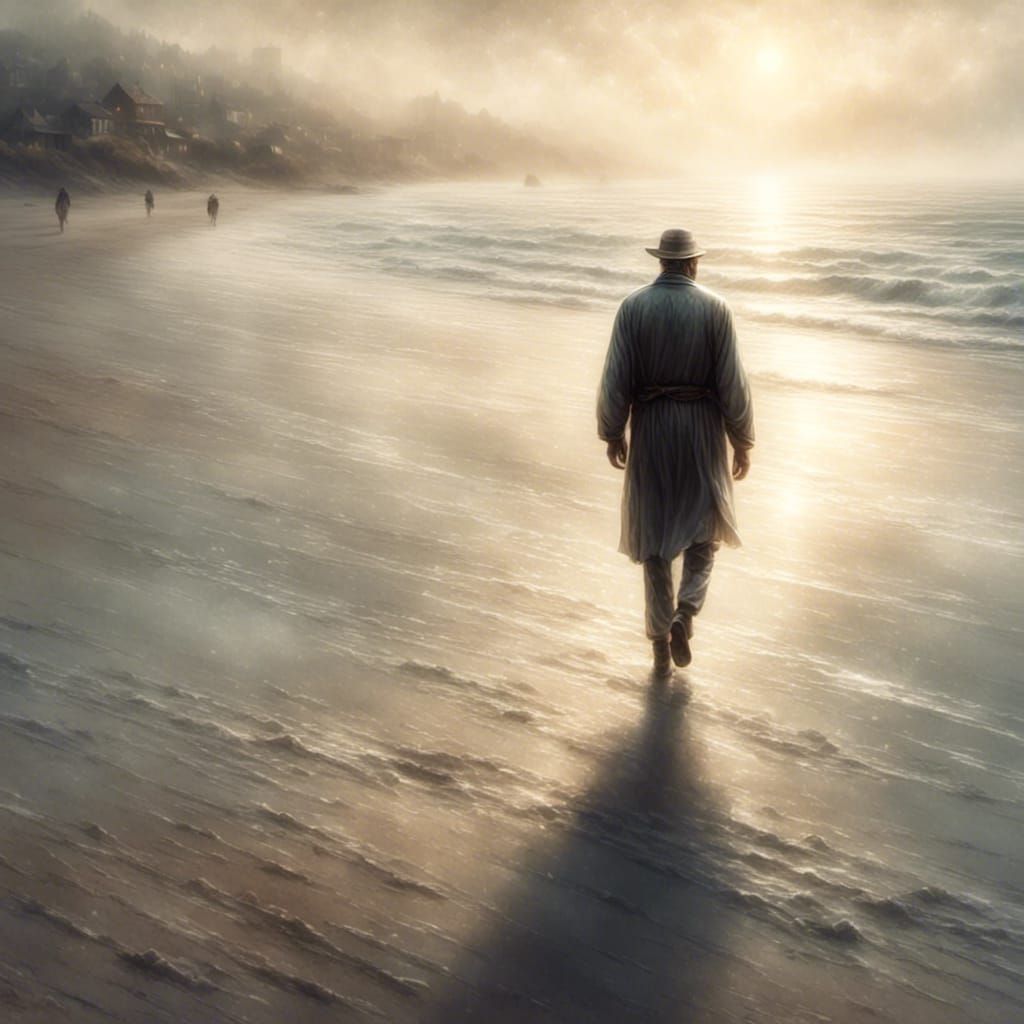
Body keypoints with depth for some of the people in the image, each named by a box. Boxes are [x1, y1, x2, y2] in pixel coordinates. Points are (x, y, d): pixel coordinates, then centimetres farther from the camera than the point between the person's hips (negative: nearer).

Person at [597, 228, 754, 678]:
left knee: (654, 532, 12)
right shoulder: (714, 308, -7)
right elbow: (732, 381, -8)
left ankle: (660, 643, 13)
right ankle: (684, 614, -3)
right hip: (703, 427, -1)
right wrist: (743, 441, 2)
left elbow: (616, 378, -7)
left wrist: (612, 433, 7)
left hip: (651, 428, 1)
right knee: (703, 523, 18)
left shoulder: (633, 307, -5)